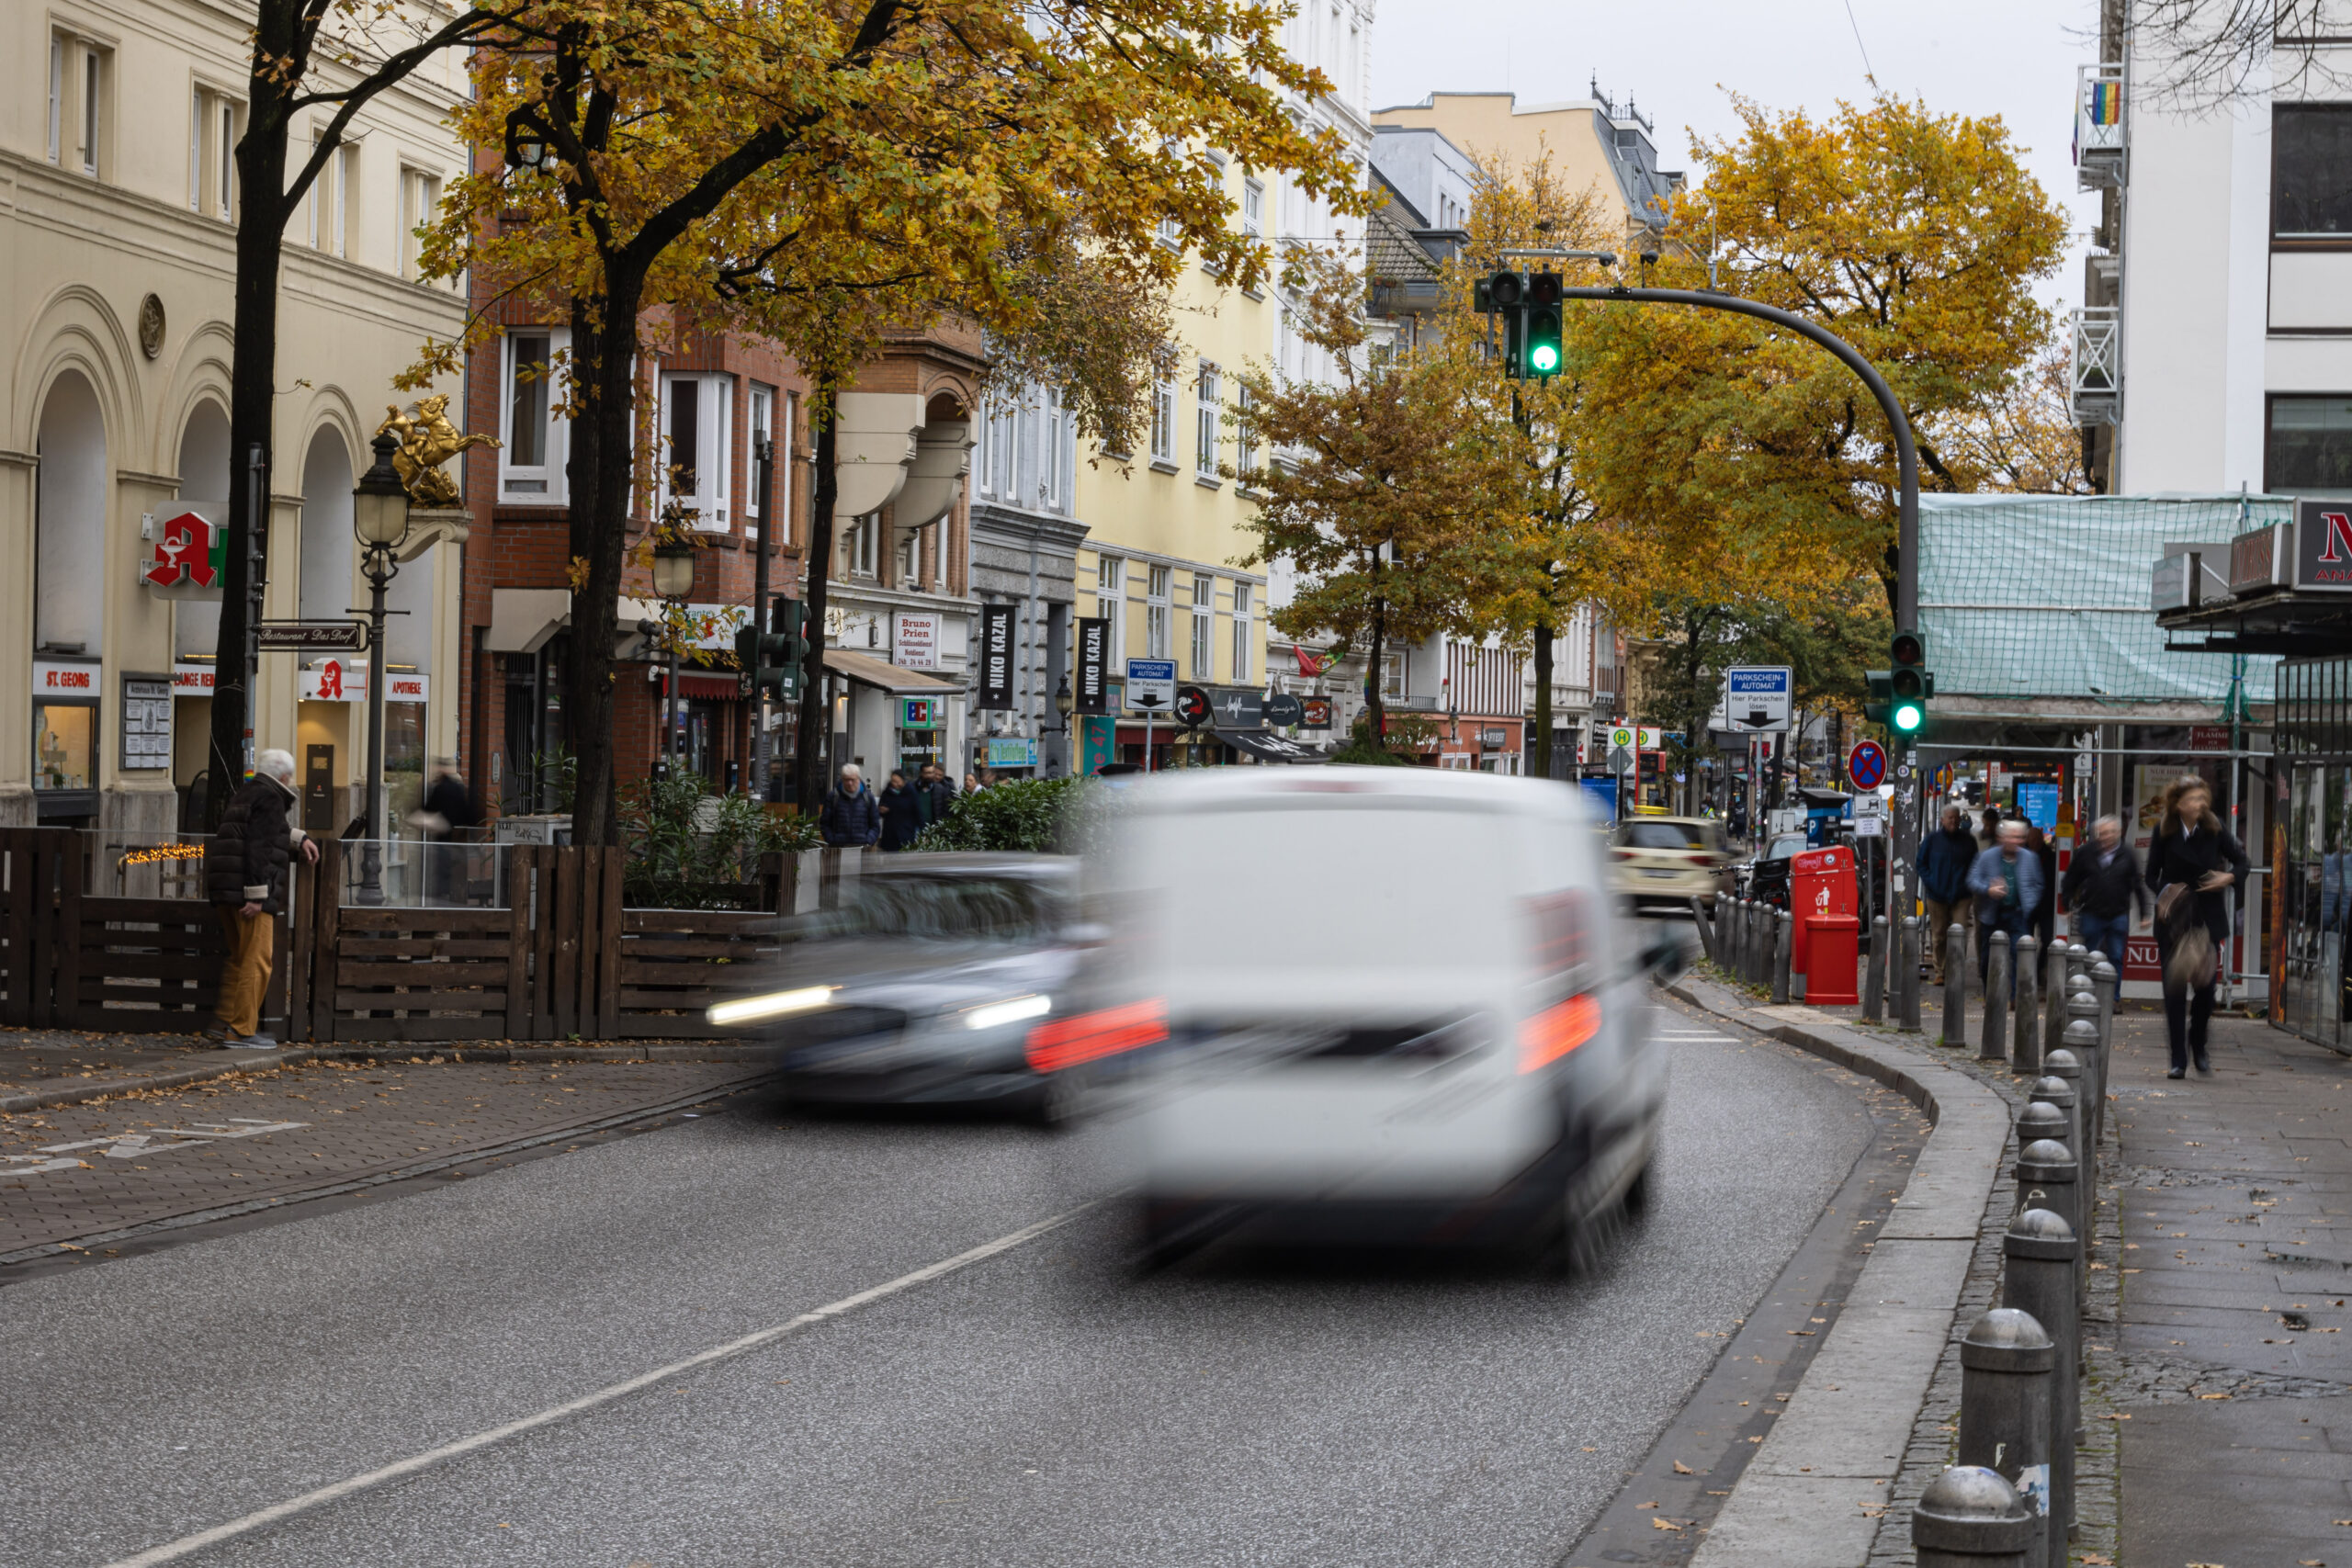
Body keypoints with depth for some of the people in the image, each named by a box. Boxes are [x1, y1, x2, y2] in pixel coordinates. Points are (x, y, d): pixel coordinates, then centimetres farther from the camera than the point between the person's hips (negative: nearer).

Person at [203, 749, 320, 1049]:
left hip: (227, 891, 10)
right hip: (249, 891, -10)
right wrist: (256, 896, -22)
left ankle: (224, 1021, 21)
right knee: (255, 962, -7)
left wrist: (299, 839, 49)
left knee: (240, 958, 19)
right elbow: (259, 848, -19)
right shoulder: (270, 799, -10)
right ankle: (242, 1031, -8)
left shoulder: (245, 796, 20)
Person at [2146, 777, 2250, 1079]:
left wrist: (2230, 877, -11)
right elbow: (2152, 875, 2)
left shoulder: (2215, 830, -2)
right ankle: (2178, 1059, 3)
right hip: (2173, 919, -1)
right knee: (2174, 988, -2)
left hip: (2207, 917, 1)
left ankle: (2198, 1048, 23)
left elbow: (2241, 862, 9)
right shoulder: (2164, 832, -3)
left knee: (2205, 985, -2)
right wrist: (2164, 892, -17)